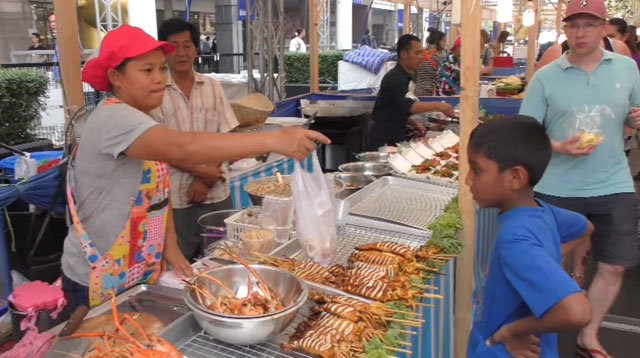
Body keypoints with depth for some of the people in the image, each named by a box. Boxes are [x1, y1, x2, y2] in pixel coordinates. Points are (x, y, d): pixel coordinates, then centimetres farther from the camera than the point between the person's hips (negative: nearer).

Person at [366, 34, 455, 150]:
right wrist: (437, 105, -32)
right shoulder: (395, 78, -17)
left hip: (395, 138, 9)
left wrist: (413, 123, 6)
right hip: (383, 141, -9)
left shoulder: (404, 77, 13)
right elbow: (409, 106, -30)